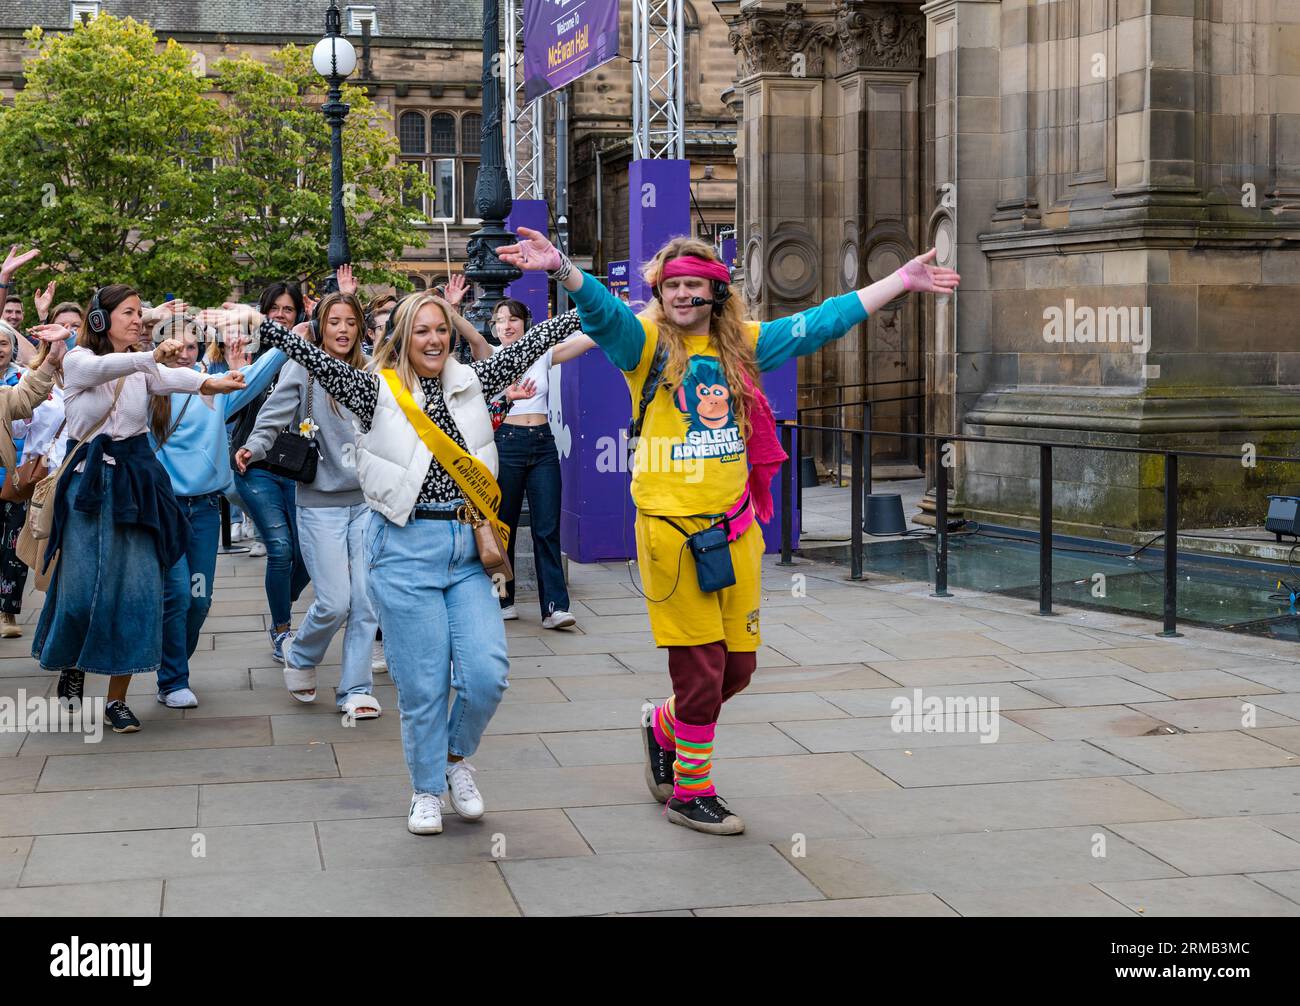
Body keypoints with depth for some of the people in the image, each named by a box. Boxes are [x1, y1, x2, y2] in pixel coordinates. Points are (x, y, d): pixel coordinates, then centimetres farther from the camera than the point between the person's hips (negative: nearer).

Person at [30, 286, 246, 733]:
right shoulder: (78, 361, -2)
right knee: (81, 589, -4)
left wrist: (213, 382, -38)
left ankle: (118, 698, 7)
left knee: (136, 590, -3)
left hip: (136, 481, 3)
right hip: (88, 482, -3)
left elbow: (169, 379, -15)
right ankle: (71, 662, 28)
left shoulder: (142, 369, 8)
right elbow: (105, 366, -26)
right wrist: (153, 356, -47)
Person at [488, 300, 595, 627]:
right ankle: (502, 600, 17)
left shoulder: (542, 355, 9)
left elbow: (592, 337, 0)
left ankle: (554, 606, -7)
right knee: (503, 526, 6)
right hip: (506, 443, -2)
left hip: (543, 444, 2)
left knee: (547, 527, -3)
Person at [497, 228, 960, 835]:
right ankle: (690, 794, 17)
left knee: (737, 665, 11)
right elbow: (601, 311, -22)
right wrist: (561, 269, -42)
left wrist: (902, 281, 15)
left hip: (735, 528, 5)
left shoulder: (742, 344, 10)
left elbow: (823, 322, 15)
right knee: (700, 669, -1)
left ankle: (663, 728, 40)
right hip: (672, 528, -5)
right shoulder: (646, 341, -3)